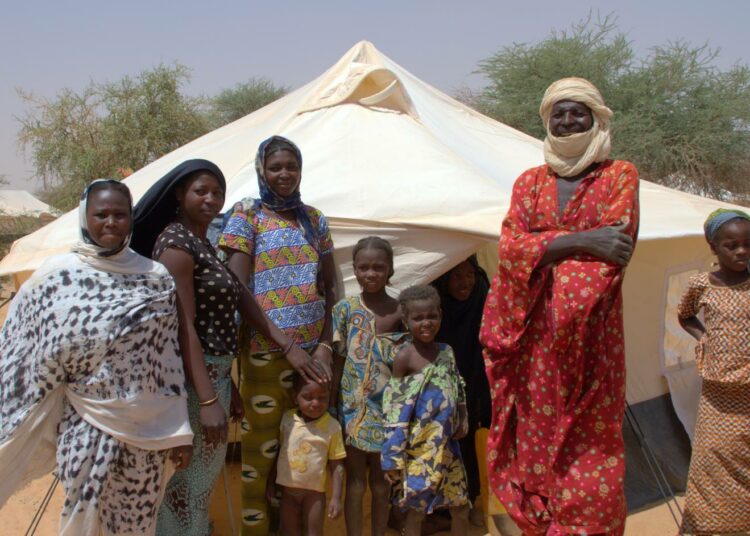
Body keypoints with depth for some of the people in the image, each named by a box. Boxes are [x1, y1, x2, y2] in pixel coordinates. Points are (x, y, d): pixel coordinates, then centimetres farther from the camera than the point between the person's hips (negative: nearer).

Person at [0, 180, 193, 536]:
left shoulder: (155, 278, 0)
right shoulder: (55, 277, -3)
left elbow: (169, 358, 1)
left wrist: (177, 431, 1)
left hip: (145, 429, 1)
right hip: (85, 430, -1)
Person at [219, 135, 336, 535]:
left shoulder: (313, 218, 12)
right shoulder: (247, 214, -1)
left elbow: (330, 286, 11)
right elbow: (237, 289, -9)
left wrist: (325, 345, -1)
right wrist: (286, 344, -15)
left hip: (314, 349, 5)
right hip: (264, 351, -4)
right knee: (262, 447, 2)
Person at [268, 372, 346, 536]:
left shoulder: (332, 426, -14)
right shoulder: (286, 419, -6)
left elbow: (337, 465, -9)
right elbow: (277, 452, 7)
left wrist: (336, 497, -11)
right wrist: (270, 483, 11)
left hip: (314, 491, -3)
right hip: (287, 488, 3)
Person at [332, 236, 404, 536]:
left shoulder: (401, 311, -1)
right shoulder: (345, 309, -3)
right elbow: (337, 361, -2)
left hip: (387, 406, 1)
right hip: (353, 406, -1)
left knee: (381, 480, 14)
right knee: (356, 480, 7)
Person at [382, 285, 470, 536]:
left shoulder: (447, 351, 4)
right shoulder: (405, 356, -12)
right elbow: (395, 410, -12)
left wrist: (462, 420, 3)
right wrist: (393, 457, -13)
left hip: (447, 446, 5)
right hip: (419, 449, -5)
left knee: (461, 508, 13)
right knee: (416, 510, 6)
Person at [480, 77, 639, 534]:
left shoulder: (620, 175, 5)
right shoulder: (530, 181, 12)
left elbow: (614, 249, -9)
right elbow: (510, 247, -4)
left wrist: (544, 248, -10)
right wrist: (580, 242, -15)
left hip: (589, 331, -2)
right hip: (535, 332, 3)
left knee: (587, 450, -1)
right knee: (536, 442, 7)